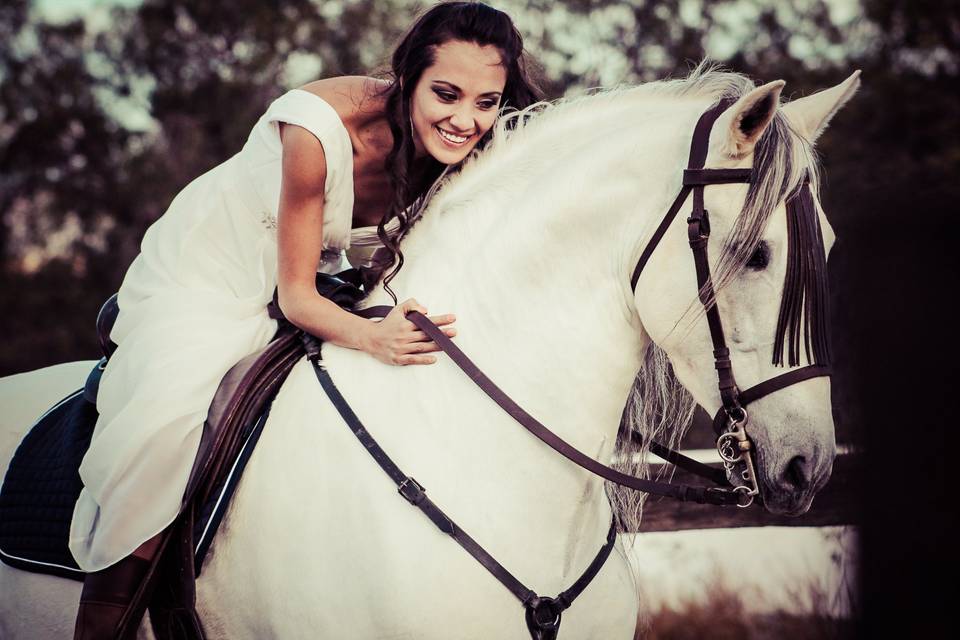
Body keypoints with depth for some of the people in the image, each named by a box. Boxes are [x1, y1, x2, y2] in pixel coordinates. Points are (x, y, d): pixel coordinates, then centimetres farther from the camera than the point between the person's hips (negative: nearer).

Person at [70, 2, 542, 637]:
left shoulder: (463, 158, -19)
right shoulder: (322, 126, -34)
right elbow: (296, 296, -28)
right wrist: (373, 335, -47)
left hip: (306, 299, 6)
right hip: (200, 282, -6)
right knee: (168, 415, -28)